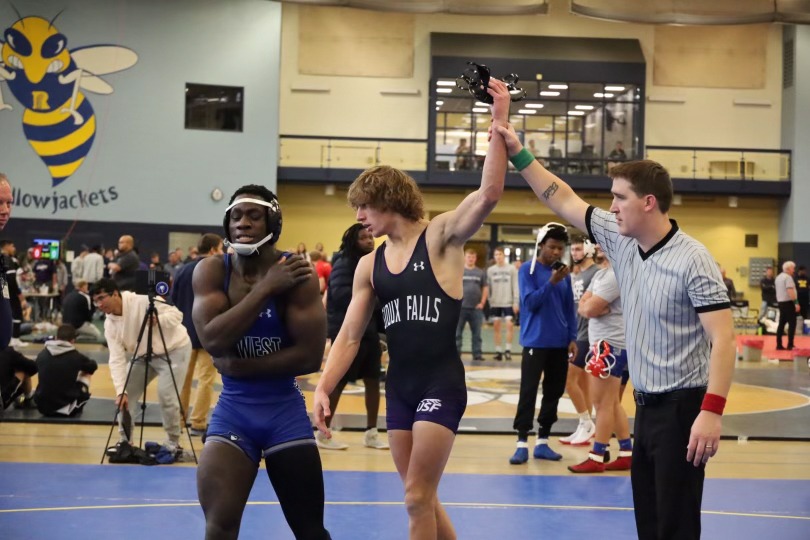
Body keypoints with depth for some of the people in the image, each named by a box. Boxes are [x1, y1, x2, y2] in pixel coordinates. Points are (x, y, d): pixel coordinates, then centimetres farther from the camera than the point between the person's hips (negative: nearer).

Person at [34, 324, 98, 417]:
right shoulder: (76, 356, -7)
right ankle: (76, 407, 28)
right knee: (86, 374, 19)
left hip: (42, 407, 4)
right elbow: (93, 366, 15)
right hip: (66, 409, -4)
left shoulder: (42, 354, 0)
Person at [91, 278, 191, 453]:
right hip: (143, 355, 6)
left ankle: (173, 443, -1)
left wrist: (157, 320, -45)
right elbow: (117, 359, -18)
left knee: (165, 394, -19)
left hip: (173, 350, -6)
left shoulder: (143, 302, -30)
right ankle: (125, 442, 14)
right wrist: (120, 391, -29)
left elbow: (177, 314, -25)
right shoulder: (110, 324, -13)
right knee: (124, 396, -2)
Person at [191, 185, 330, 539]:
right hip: (233, 410, 1)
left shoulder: (295, 272, -12)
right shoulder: (211, 271, -5)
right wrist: (265, 288, -21)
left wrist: (239, 367, -16)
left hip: (285, 411, -1)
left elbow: (310, 356, -18)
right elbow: (213, 340, -20)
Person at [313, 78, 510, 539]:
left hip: (442, 384, -6)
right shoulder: (370, 265, 9)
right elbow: (349, 337, 9)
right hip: (399, 386, 6)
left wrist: (500, 126, -28)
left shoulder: (442, 237, -6)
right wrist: (324, 388, -2)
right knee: (422, 498, 13)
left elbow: (490, 193, -21)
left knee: (418, 498, -6)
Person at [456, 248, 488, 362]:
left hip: (476, 308, 2)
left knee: (477, 333, 6)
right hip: (460, 307, -2)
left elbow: (485, 288, 12)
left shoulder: (480, 273, 10)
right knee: (457, 332, 0)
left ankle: (477, 354, 11)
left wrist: (482, 303, 1)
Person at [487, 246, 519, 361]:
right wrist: (488, 301, -1)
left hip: (508, 302, -2)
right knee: (496, 325, 3)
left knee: (509, 324, -10)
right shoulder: (490, 270, 6)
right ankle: (498, 350, 9)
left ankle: (508, 349, 0)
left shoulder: (512, 269, 0)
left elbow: (516, 287, -2)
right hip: (495, 303, 2)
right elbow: (488, 287, 6)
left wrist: (516, 302, -8)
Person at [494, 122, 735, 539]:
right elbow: (564, 201, 14)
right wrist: (519, 155, 9)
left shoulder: (691, 260, -17)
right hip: (646, 406, 8)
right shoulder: (620, 240, 4)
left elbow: (723, 338, -21)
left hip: (682, 407, -8)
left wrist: (712, 412, -29)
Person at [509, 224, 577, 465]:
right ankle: (522, 444, -2)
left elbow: (570, 308, 11)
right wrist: (552, 282, -22)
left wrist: (572, 338, 5)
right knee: (528, 392, -5)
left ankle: (543, 442, 16)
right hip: (535, 342, -5)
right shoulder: (528, 270, -5)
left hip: (560, 343, 5)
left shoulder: (564, 272, 8)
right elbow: (529, 302, -14)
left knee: (554, 392, 8)